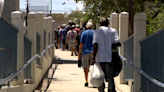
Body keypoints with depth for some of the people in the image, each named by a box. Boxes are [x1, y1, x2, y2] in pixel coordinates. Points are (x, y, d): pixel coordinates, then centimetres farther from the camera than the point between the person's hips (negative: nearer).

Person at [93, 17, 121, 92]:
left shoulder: (97, 31, 0)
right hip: (109, 58, 1)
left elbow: (95, 45, -8)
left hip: (100, 58, -1)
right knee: (110, 77, 2)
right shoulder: (113, 31, 5)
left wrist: (94, 57, -4)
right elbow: (117, 43, -5)